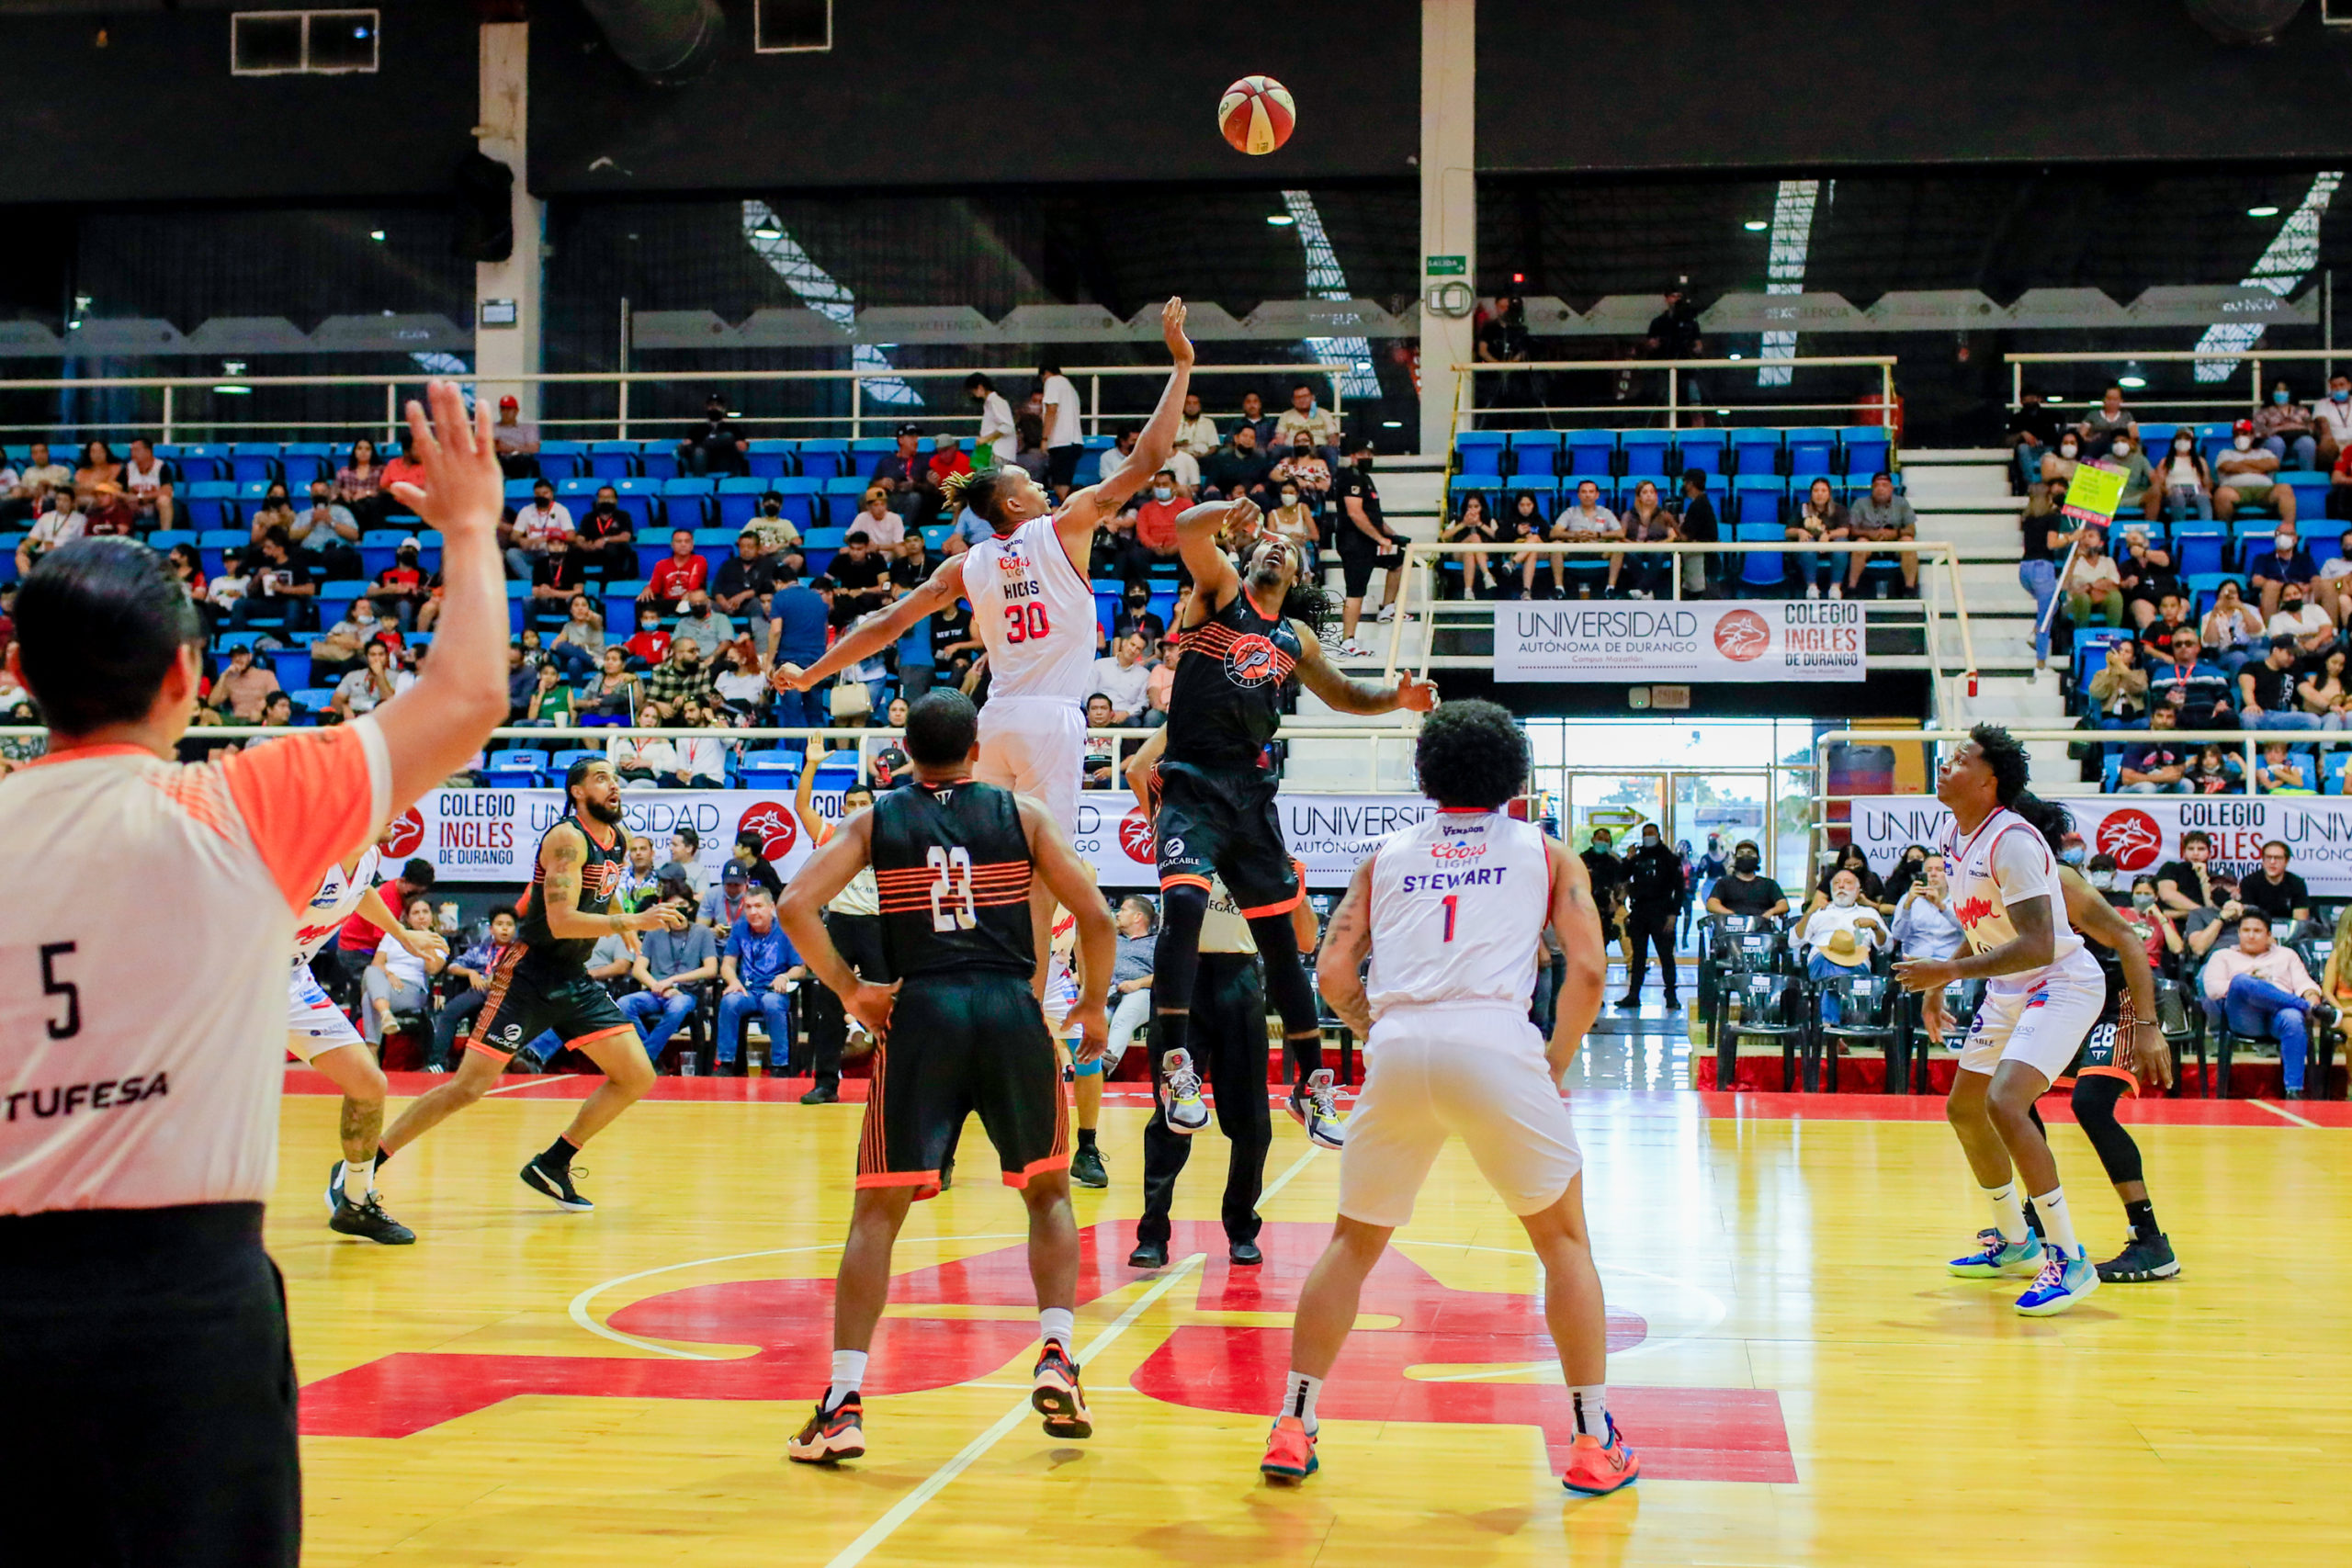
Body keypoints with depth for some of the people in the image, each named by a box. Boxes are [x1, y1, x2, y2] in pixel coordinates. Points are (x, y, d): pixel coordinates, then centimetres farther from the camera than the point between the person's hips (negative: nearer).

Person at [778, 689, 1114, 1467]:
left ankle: (843, 1402, -3)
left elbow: (796, 906, -4)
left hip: (919, 1015, 0)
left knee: (878, 1209, 5)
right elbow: (1095, 917, 2)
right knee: (1048, 1192, 20)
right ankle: (1056, 1359, 7)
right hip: (1011, 1014, 0)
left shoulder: (876, 820, 10)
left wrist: (850, 991, 4)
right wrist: (1094, 1006, 16)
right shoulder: (1020, 815, 9)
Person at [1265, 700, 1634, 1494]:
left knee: (1353, 1242, 19)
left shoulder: (1387, 854, 22)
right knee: (1564, 1241, 15)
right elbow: (1588, 970, 6)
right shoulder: (1543, 851, 19)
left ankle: (1293, 1426, 17)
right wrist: (1555, 1064, 16)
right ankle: (1594, 1442, 14)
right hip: (1496, 1043, -2)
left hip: (1398, 1047, 2)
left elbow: (1333, 974, 13)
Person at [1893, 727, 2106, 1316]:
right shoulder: (1955, 837, 4)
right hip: (2007, 991, 10)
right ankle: (2014, 1242, 35)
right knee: (1964, 1108, 17)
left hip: (2062, 985, -10)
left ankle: (2070, 1260, -18)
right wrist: (1938, 986, 18)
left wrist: (1951, 971, -31)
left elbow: (2037, 945, -31)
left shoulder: (2012, 841, -25)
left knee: (2005, 1103, -27)